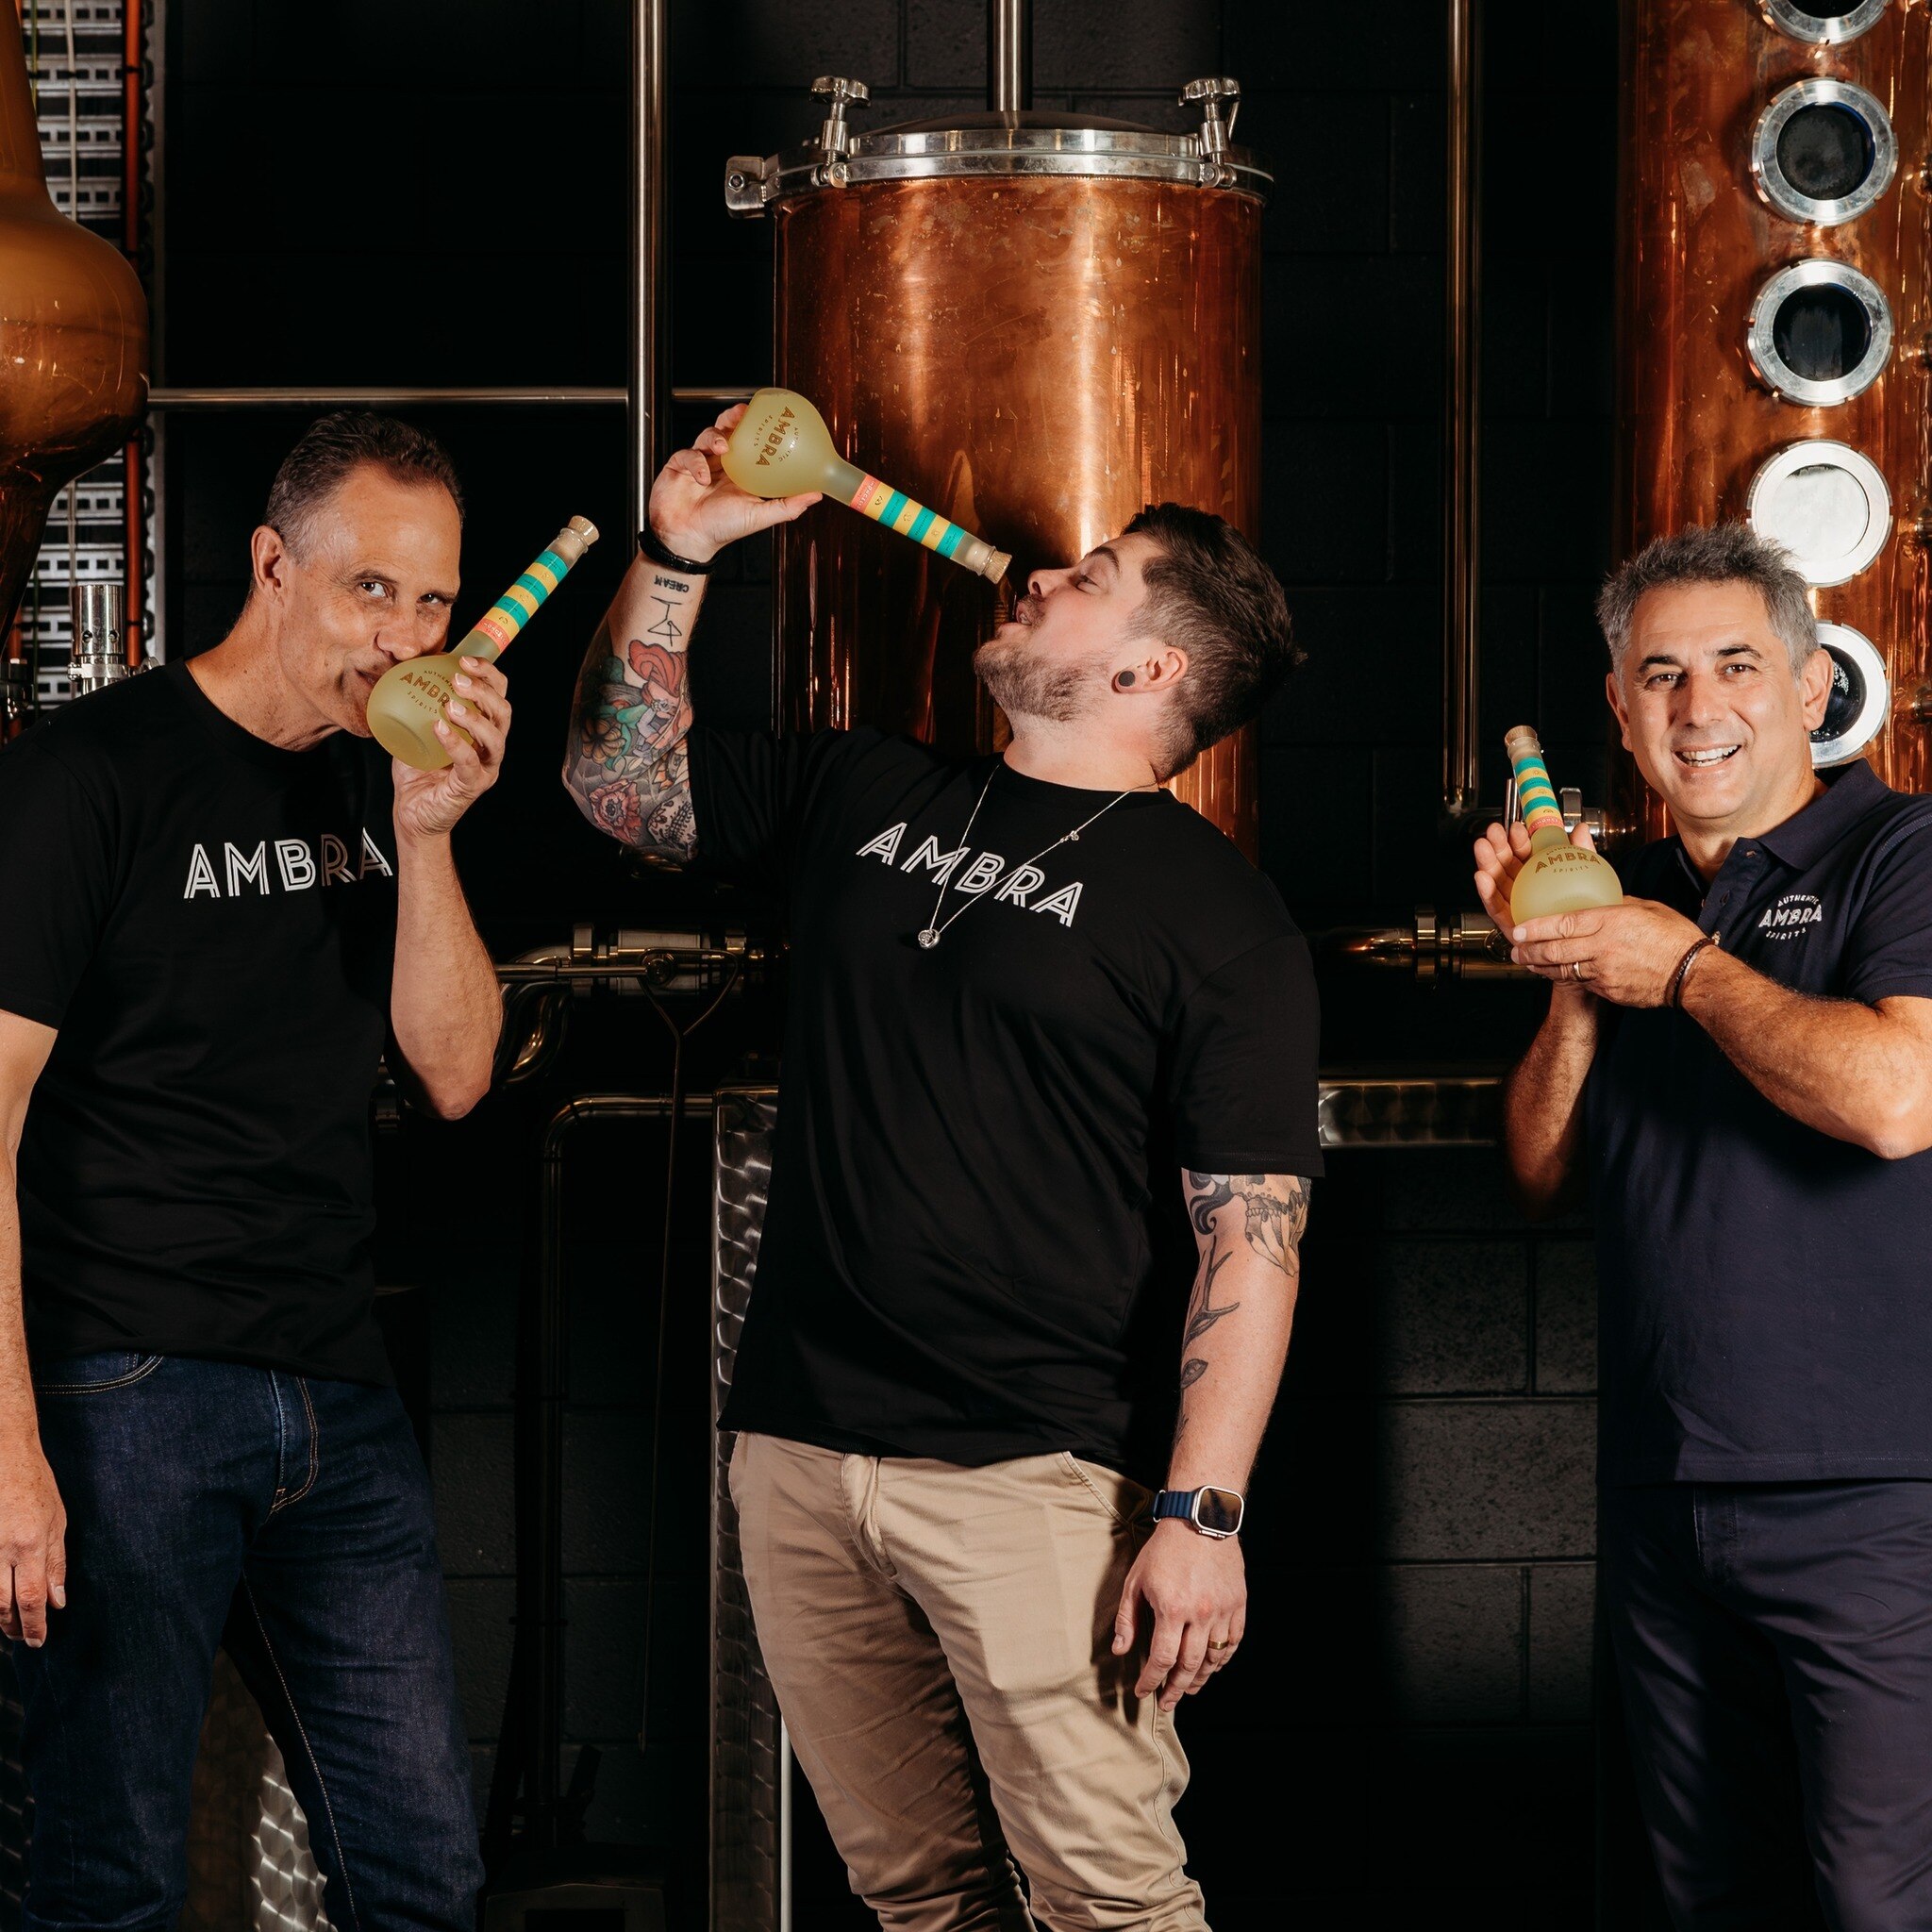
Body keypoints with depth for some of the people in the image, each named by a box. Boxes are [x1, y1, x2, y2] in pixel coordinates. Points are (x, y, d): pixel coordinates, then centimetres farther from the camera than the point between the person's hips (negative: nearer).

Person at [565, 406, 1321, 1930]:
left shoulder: (1218, 917, -3)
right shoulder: (867, 800, 16)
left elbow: (1251, 1232, -9)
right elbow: (621, 779, 24)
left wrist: (1204, 1514, -17)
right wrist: (677, 553, 13)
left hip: (1034, 1474, -6)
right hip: (800, 1457, 6)